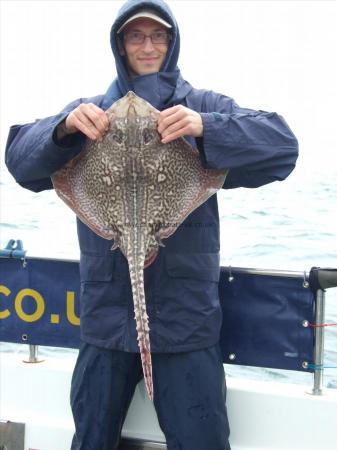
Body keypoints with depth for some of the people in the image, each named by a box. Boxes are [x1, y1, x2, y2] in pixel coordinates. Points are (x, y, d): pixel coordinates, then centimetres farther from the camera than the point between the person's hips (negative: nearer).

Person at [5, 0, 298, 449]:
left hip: (187, 311, -2)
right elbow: (22, 159, -2)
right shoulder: (90, 112, 10)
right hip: (107, 311, 2)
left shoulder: (203, 107, 5)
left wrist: (205, 128, -26)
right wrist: (64, 128, -23)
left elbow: (282, 145, -10)